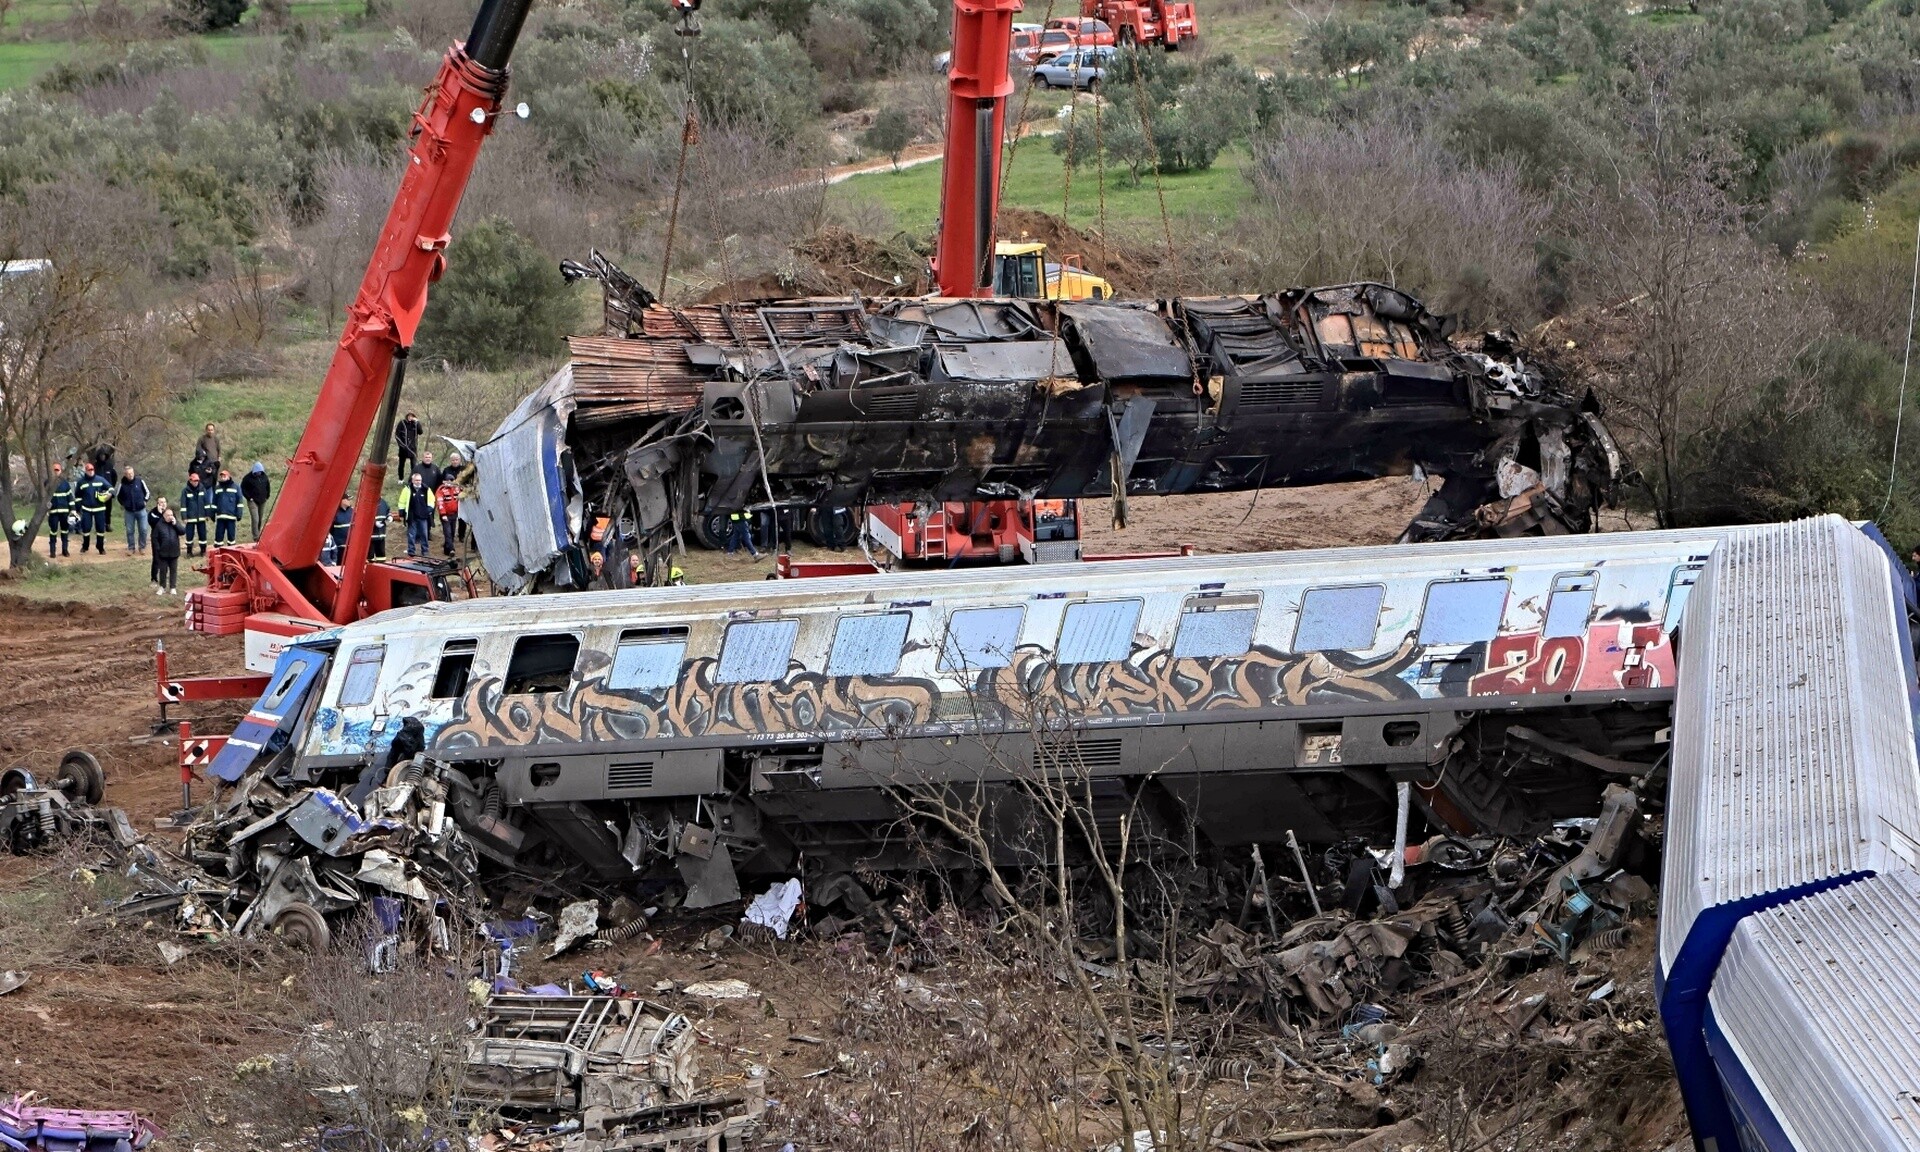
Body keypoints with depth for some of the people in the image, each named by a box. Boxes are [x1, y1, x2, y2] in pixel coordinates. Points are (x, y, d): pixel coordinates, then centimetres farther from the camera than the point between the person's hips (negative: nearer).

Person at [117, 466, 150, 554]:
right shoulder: (123, 484, -7)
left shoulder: (140, 481, -8)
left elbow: (147, 492, 5)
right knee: (130, 531, 5)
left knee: (143, 529, 1)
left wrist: (144, 501, 0)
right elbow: (119, 496, 11)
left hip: (141, 510, 0)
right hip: (129, 511, 0)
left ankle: (142, 547, 16)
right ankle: (131, 547, 17)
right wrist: (123, 504, 8)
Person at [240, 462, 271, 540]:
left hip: (262, 501, 5)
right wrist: (249, 497, -9)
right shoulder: (248, 478, -10)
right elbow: (243, 488, -4)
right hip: (253, 501, -5)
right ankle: (256, 536, -14)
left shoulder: (264, 476, 5)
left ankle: (258, 534, 25)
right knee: (255, 519, -14)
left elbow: (268, 487, 20)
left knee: (260, 519, 11)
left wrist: (267, 496, 11)